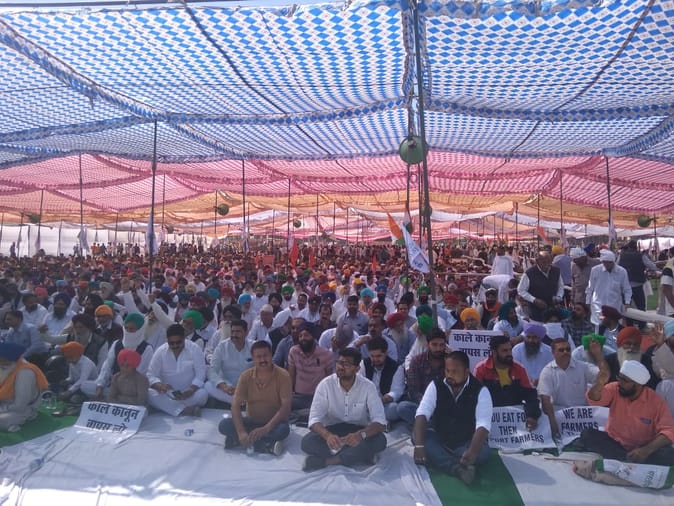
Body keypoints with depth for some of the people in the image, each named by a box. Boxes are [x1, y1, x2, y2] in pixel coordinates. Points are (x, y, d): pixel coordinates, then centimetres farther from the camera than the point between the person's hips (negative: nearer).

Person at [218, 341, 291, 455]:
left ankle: (248, 440, -20)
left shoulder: (282, 375, -15)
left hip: (273, 423, -3)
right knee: (224, 425, -22)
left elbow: (286, 406, -20)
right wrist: (241, 432, -28)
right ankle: (267, 445, -26)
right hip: (252, 421, 3)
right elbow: (236, 405, -12)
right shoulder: (246, 376, -8)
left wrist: (266, 428, -32)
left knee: (283, 429, -35)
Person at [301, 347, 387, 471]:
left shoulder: (368, 386, -14)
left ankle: (325, 461, -26)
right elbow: (314, 419, -18)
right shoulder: (326, 384, -13)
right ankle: (360, 455, -22)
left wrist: (361, 434, -41)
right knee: (307, 442, -29)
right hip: (332, 429, 0)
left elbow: (380, 421, -19)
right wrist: (327, 435, -41)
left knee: (380, 440, -31)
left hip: (358, 430, 0)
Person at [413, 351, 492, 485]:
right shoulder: (435, 386, -7)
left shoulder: (480, 391, -13)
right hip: (439, 440, 2)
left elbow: (483, 425, -23)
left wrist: (472, 452, -41)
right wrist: (419, 445, -33)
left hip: (467, 443, -2)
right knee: (416, 436, -27)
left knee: (482, 451, -33)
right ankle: (459, 468, -38)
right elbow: (422, 414, -17)